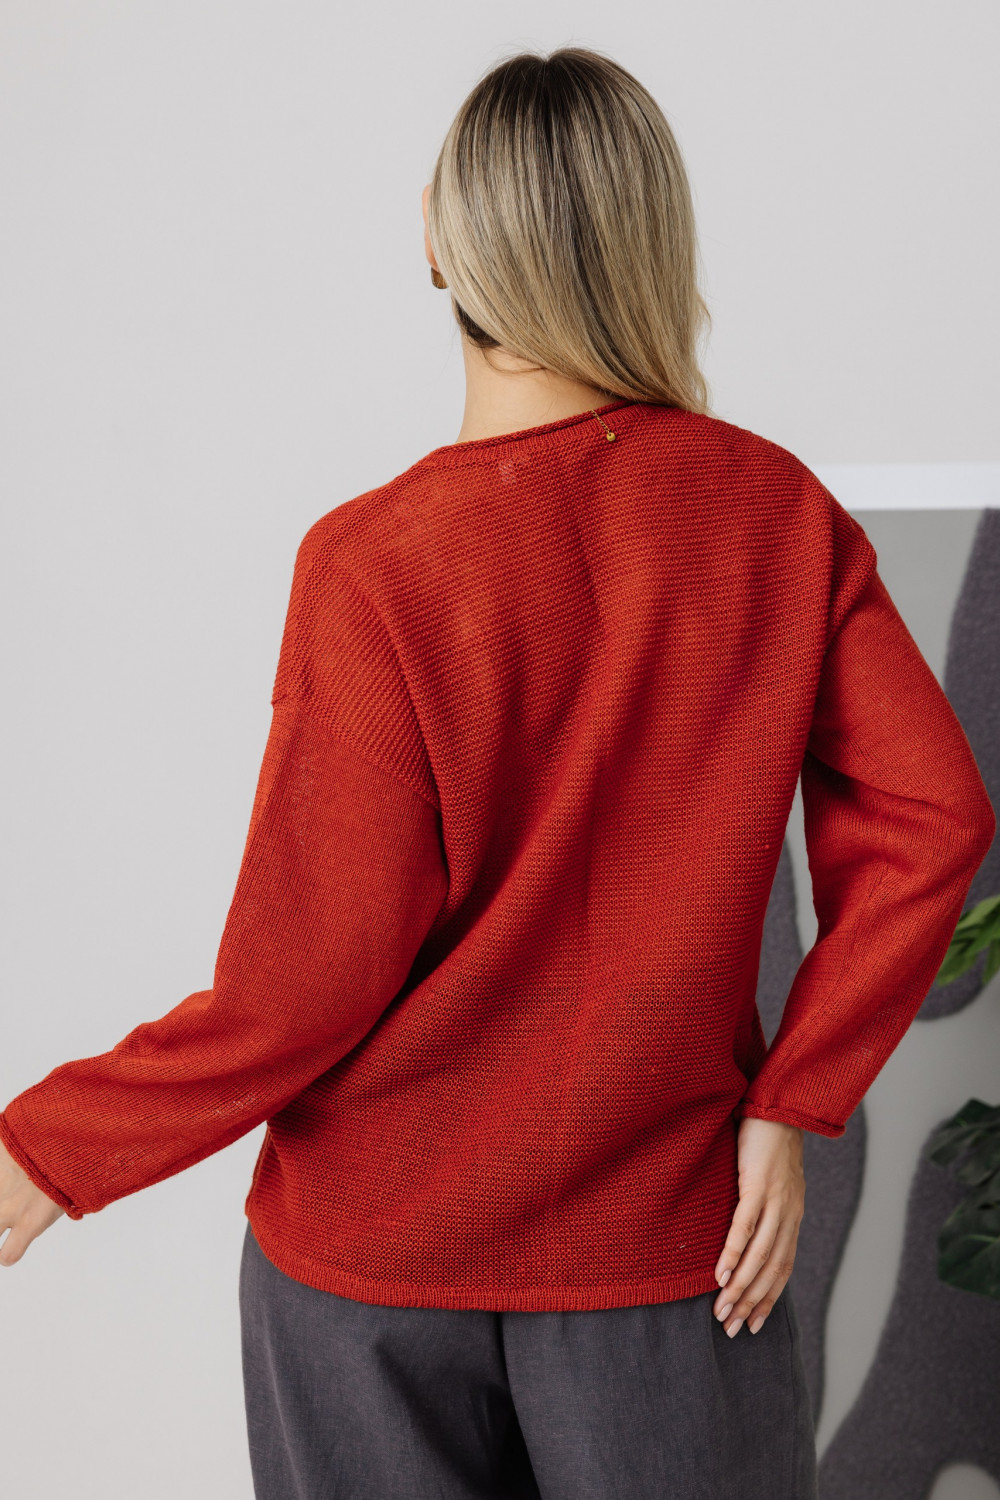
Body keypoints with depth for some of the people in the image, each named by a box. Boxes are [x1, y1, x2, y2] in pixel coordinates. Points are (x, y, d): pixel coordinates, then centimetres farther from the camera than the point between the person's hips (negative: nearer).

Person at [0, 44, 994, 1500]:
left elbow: (310, 983, -18)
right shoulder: (780, 513, -8)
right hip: (667, 1231, 2)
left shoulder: (371, 563, -19)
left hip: (379, 1238, -1)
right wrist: (793, 1104, -3)